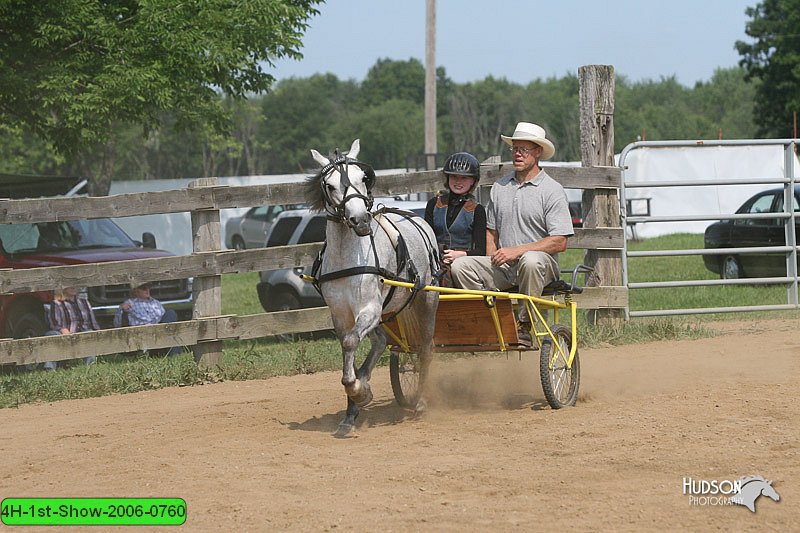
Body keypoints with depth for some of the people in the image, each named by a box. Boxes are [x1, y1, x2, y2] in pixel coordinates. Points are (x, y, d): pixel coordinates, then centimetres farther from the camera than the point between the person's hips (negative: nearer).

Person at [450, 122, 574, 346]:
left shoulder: (552, 191, -1)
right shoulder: (499, 187, 15)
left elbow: (559, 242, -9)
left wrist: (517, 250, -17)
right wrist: (492, 262, 1)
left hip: (541, 263, -5)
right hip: (503, 265, 5)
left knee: (530, 260, -40)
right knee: (460, 266, -19)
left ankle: (525, 326, -26)